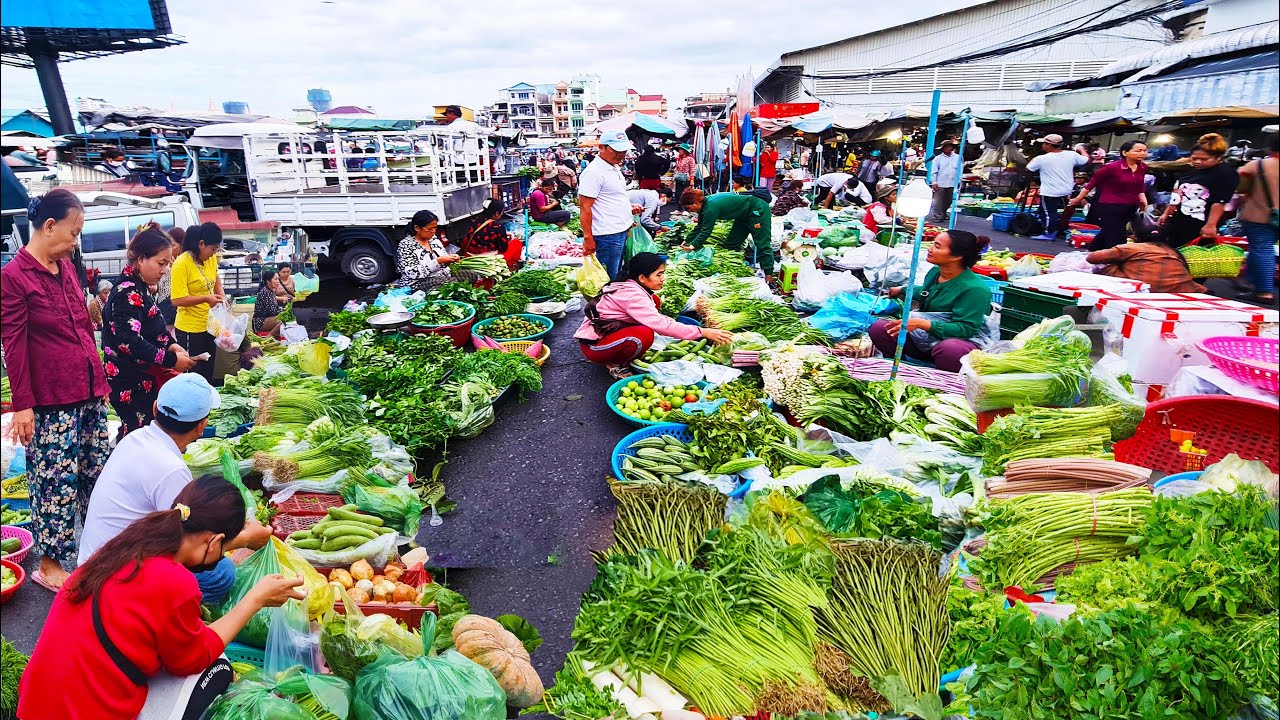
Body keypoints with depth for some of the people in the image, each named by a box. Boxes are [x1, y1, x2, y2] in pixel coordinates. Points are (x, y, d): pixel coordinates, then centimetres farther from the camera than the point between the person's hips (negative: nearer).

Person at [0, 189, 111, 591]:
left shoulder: (66, 267, 11)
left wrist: (100, 379, 20)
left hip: (89, 393, 7)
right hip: (51, 401, -7)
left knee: (98, 474, 12)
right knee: (57, 482, 1)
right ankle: (49, 565, 16)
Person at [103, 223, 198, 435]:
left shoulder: (141, 289, 12)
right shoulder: (128, 293, -17)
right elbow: (129, 342, -26)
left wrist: (170, 345, 5)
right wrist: (171, 359, -22)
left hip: (144, 380, 10)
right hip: (130, 384, -10)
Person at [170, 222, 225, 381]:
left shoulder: (211, 258, 3)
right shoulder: (182, 264, -19)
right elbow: (178, 300, -24)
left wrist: (221, 295, 9)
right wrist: (206, 298, -24)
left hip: (209, 326, 7)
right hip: (190, 330, -7)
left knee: (208, 374, 17)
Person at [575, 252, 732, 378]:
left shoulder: (630, 286, 1)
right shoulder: (633, 297, -26)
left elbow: (651, 317, 12)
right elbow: (661, 326, -32)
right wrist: (702, 332, -30)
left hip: (609, 331, 9)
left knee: (654, 300, 3)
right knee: (645, 335, -35)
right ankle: (615, 364, -7)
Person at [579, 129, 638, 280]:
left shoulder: (614, 168, 14)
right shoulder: (594, 172, -16)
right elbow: (585, 207, -19)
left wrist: (628, 207, 11)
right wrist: (588, 238, -21)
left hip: (622, 231, 10)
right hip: (608, 235, -10)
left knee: (618, 273, 18)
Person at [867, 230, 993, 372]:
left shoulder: (976, 289, -19)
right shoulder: (935, 272, 4)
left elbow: (966, 328, -23)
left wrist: (921, 323, -30)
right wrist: (902, 290, 42)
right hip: (925, 338, 6)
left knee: (950, 349, -45)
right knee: (878, 328, -16)